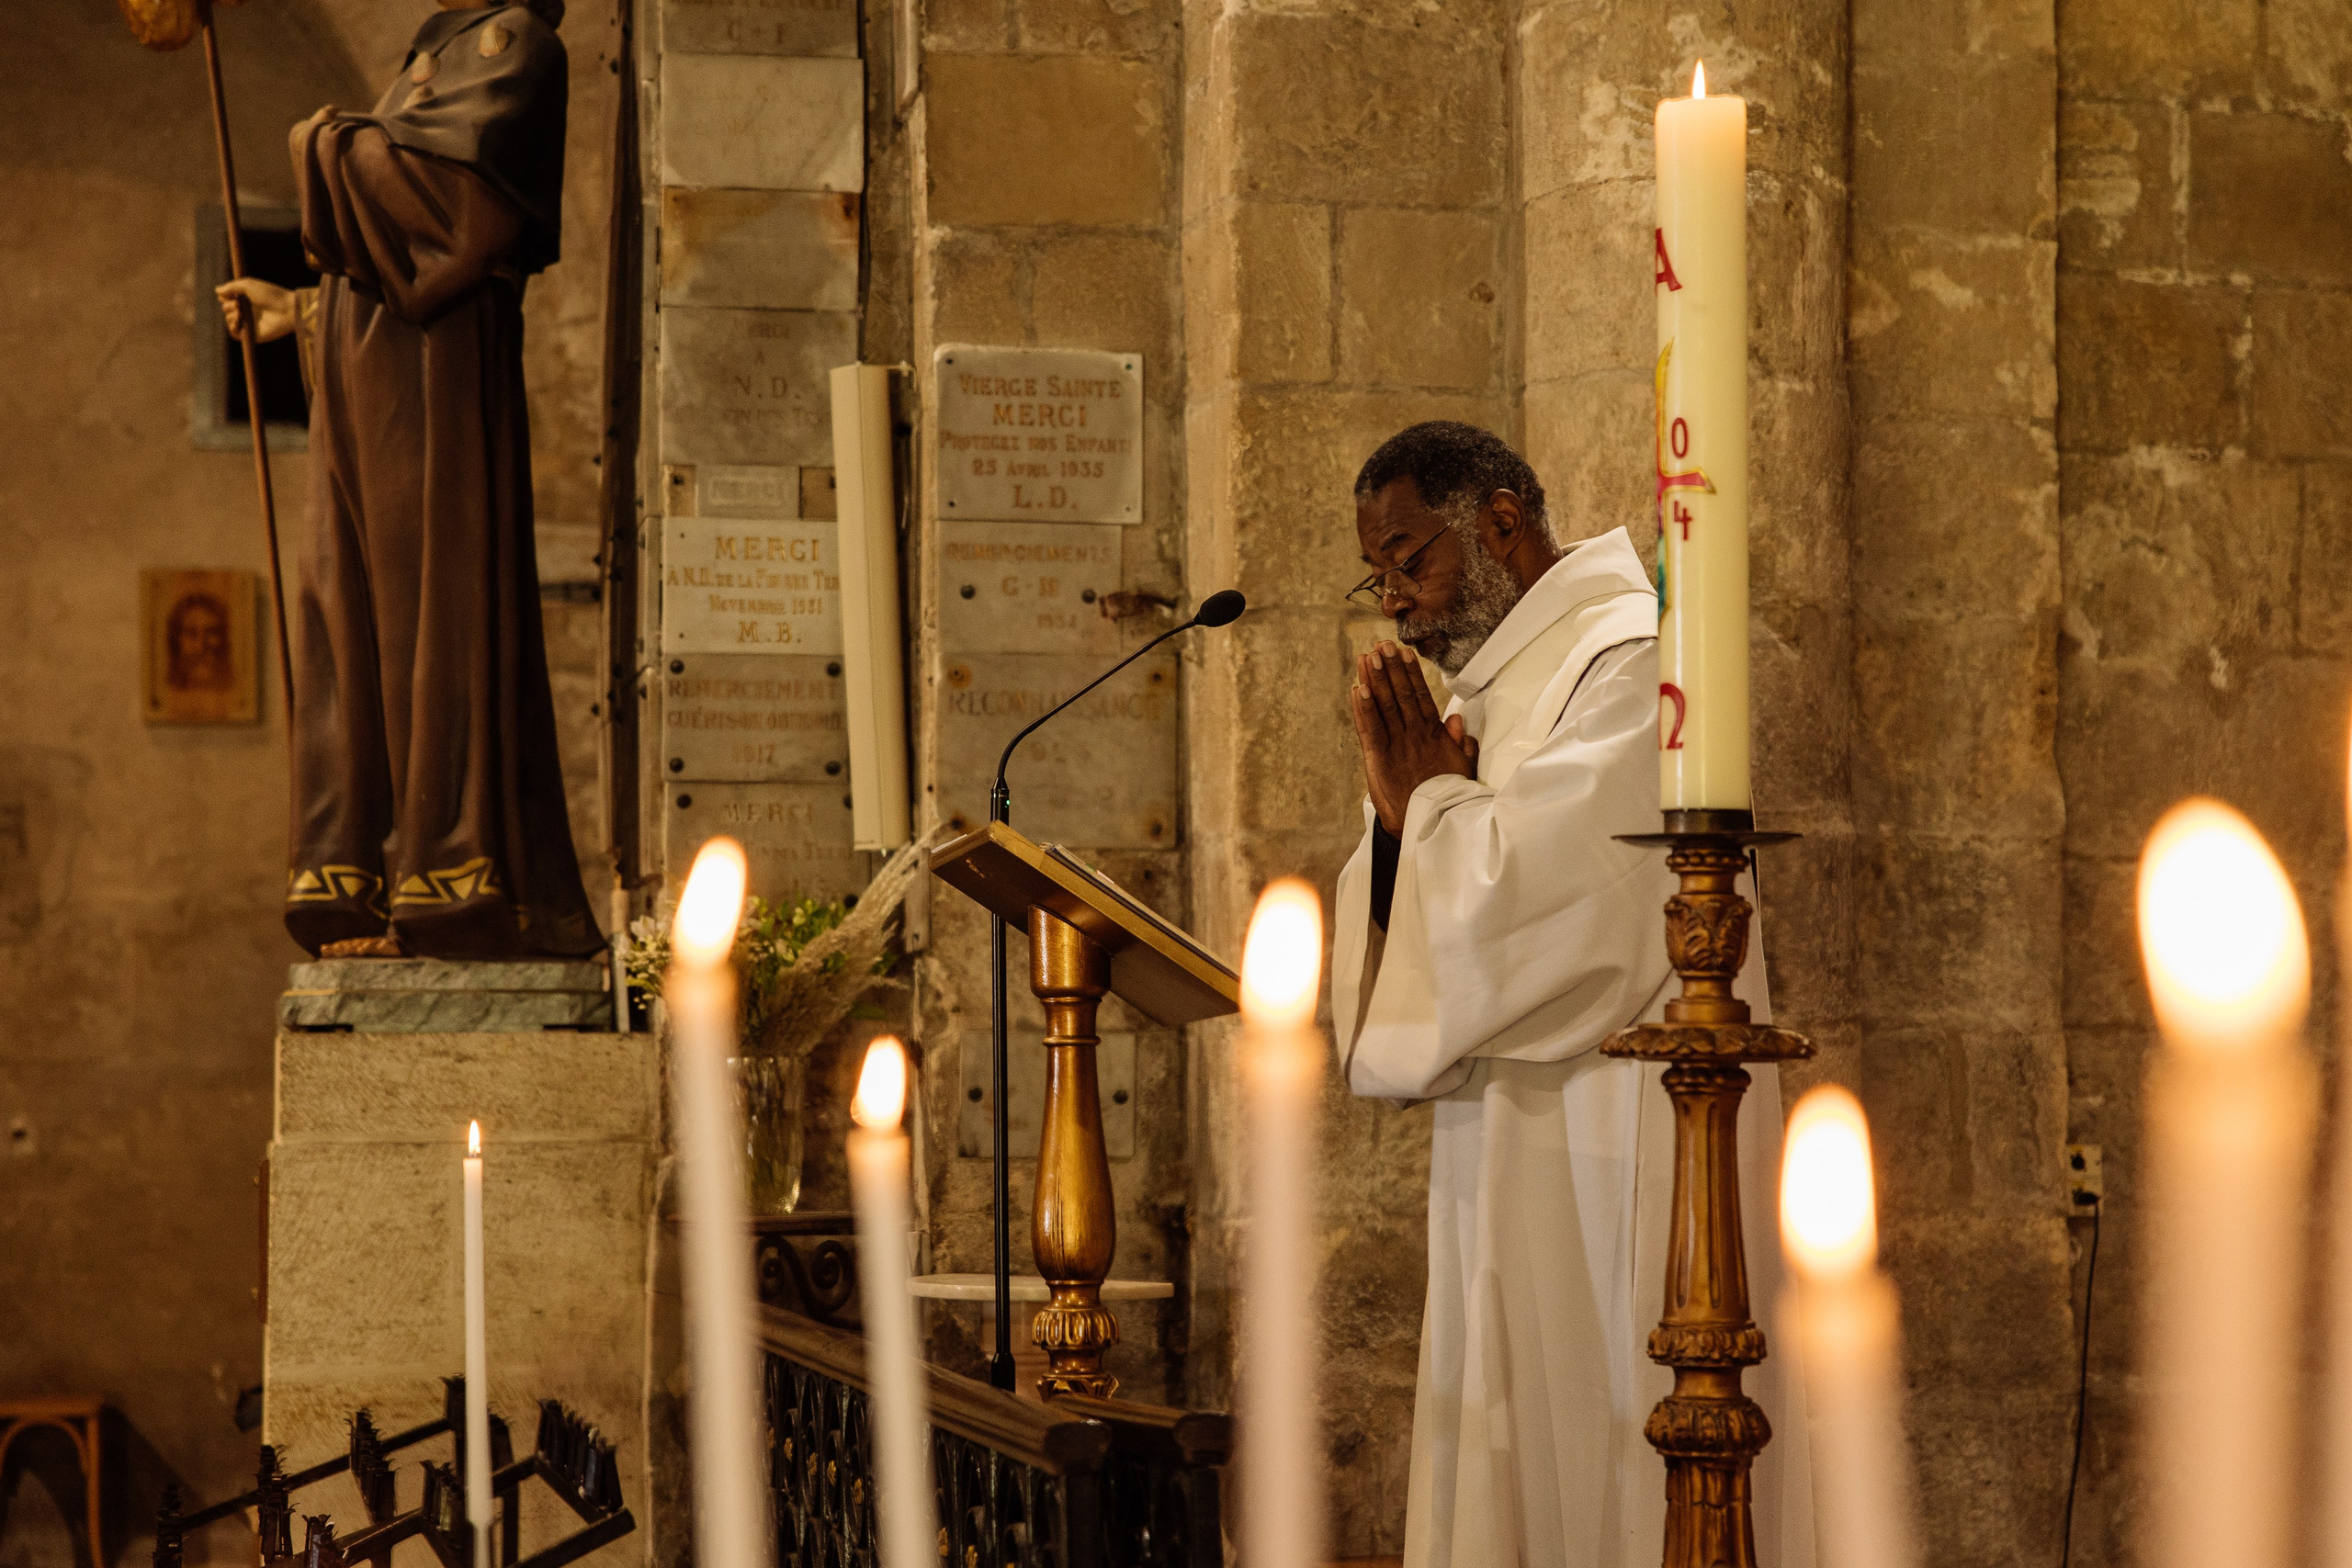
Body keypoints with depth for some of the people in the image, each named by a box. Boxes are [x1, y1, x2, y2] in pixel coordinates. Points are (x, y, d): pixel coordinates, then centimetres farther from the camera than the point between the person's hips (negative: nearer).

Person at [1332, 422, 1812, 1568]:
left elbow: (1538, 895, -21)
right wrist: (1406, 809, 0)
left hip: (1617, 1162, -9)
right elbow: (1425, 936, 18)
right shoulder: (1504, 688, 18)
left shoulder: (1633, 659, -10)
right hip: (1520, 1164, 9)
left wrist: (1430, 794, -4)